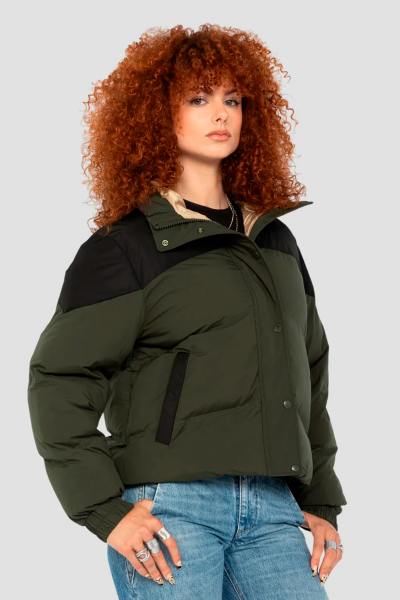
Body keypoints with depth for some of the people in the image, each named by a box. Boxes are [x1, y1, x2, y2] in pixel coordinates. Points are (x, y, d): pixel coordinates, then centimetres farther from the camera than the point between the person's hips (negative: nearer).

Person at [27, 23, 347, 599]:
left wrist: (321, 499, 16)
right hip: (170, 508, -5)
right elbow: (59, 382, -5)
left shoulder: (276, 241, 17)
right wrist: (105, 510, -12)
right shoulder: (123, 248, -1)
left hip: (271, 509, 5)